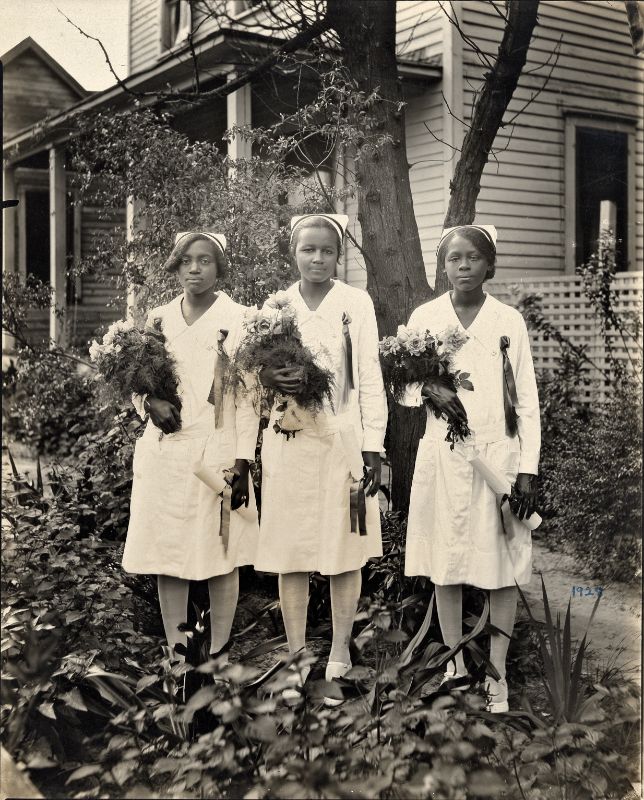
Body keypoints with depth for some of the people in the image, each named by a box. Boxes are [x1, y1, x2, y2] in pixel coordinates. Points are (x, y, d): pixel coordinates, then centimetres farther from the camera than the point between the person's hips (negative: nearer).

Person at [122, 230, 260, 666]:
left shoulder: (238, 319, -2)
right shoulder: (158, 319, 10)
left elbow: (248, 396, -5)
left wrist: (242, 462, -11)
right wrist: (150, 403, -6)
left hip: (217, 453, -4)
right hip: (164, 451, 4)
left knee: (220, 556, 1)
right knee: (167, 555, 7)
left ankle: (218, 653, 14)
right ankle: (176, 650, 18)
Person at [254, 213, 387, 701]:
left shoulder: (355, 303, 1)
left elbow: (370, 378, -2)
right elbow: (255, 368, 14)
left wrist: (373, 448, -8)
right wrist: (270, 378, -10)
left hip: (342, 441, -2)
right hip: (287, 441, 2)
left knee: (344, 552, 4)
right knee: (289, 554, 3)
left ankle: (340, 653, 18)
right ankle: (297, 657, 15)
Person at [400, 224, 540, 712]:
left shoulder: (509, 321, 3)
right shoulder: (424, 318, 5)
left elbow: (527, 401, 2)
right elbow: (404, 388, 11)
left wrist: (529, 468, -5)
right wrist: (429, 389, -12)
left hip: (500, 454, -1)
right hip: (443, 456, 1)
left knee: (505, 567, 1)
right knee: (446, 565, 7)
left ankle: (497, 674, 12)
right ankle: (457, 665, 22)